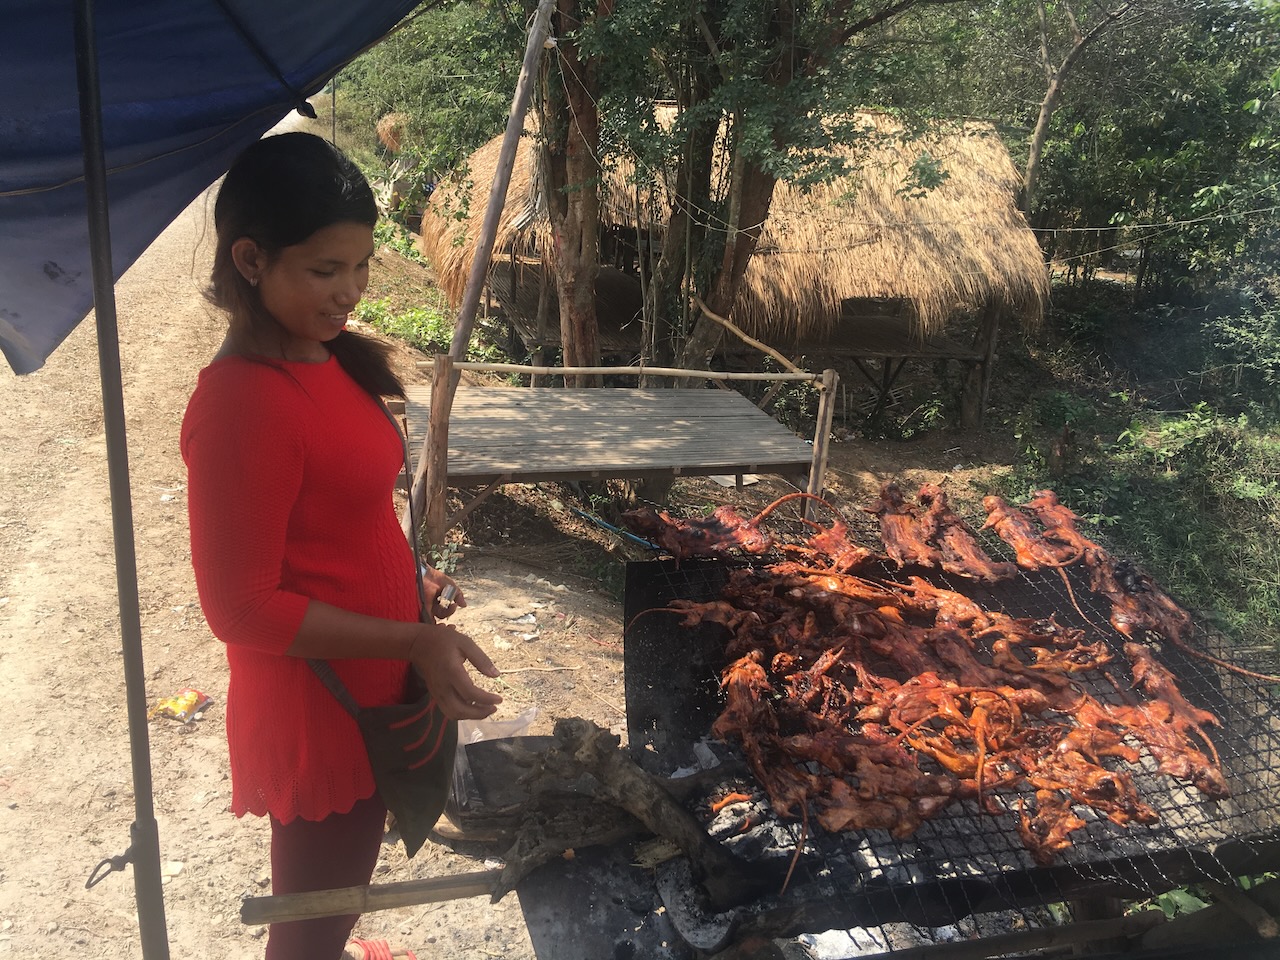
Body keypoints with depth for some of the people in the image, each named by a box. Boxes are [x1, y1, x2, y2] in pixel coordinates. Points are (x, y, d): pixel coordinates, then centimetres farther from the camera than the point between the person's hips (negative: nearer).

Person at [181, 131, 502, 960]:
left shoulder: (327, 359, 1)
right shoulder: (243, 404, -26)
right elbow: (243, 608, -23)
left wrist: (409, 576, 3)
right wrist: (413, 640, -24)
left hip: (371, 692, 8)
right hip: (315, 714, -8)